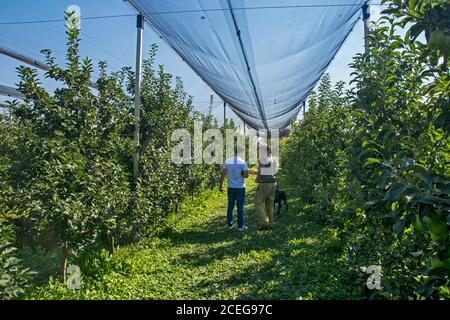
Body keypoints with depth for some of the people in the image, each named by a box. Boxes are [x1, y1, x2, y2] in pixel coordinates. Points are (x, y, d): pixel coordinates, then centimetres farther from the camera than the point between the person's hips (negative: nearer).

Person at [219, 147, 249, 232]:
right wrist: (243, 175, 8)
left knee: (230, 206, 14)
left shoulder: (227, 161, 0)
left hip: (231, 187, 3)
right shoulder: (243, 162, -10)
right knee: (240, 207, 5)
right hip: (240, 187, -3)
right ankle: (240, 226, 10)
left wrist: (221, 184, 9)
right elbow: (246, 175, -15)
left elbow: (223, 174, 0)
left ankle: (230, 224, 21)